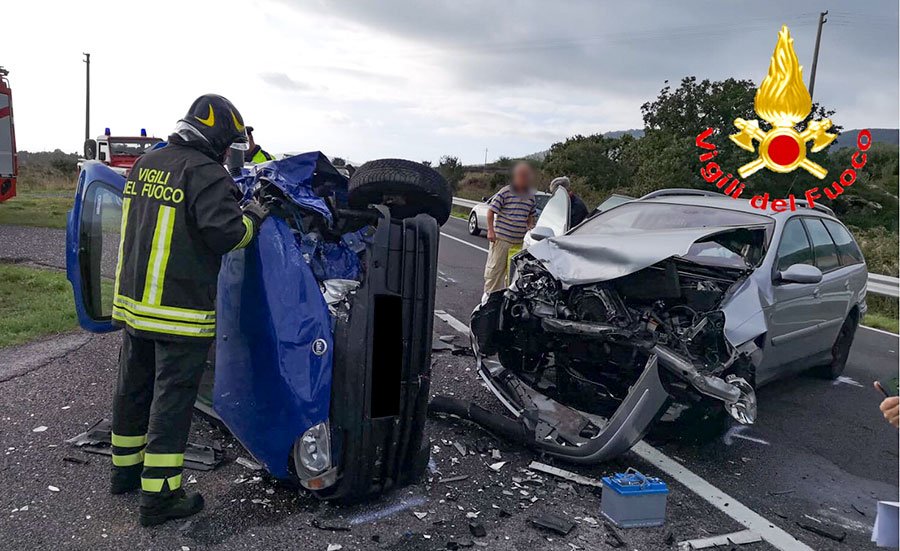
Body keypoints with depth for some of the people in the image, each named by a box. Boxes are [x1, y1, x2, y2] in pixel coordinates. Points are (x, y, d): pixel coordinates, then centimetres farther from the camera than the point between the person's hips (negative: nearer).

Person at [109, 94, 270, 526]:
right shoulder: (206, 174, -16)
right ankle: (158, 496, 8)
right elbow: (227, 233, -23)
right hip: (181, 312, -8)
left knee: (133, 388, 20)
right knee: (172, 398, 0)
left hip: (133, 300, 8)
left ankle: (125, 468, 37)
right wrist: (253, 216, -4)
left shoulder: (145, 164, 11)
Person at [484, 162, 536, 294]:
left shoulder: (531, 196, 10)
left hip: (519, 240, 5)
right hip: (501, 238, -5)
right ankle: (490, 293, 12)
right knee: (495, 268, 1)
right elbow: (491, 211, -7)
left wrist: (530, 228, 10)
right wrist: (490, 230, -13)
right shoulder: (505, 192, -8)